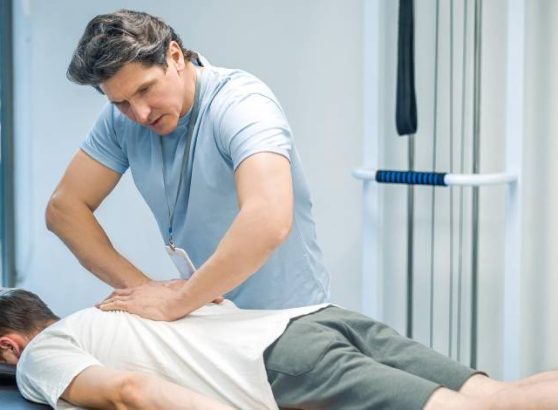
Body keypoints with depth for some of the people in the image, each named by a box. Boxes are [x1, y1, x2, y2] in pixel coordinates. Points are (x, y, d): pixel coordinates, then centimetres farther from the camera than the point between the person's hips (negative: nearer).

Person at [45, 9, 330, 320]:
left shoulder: (241, 102, -22)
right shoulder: (121, 118, -5)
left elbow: (269, 222, -36)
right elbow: (64, 206, -1)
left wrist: (172, 303, -31)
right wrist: (141, 285, -14)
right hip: (204, 316, 4)